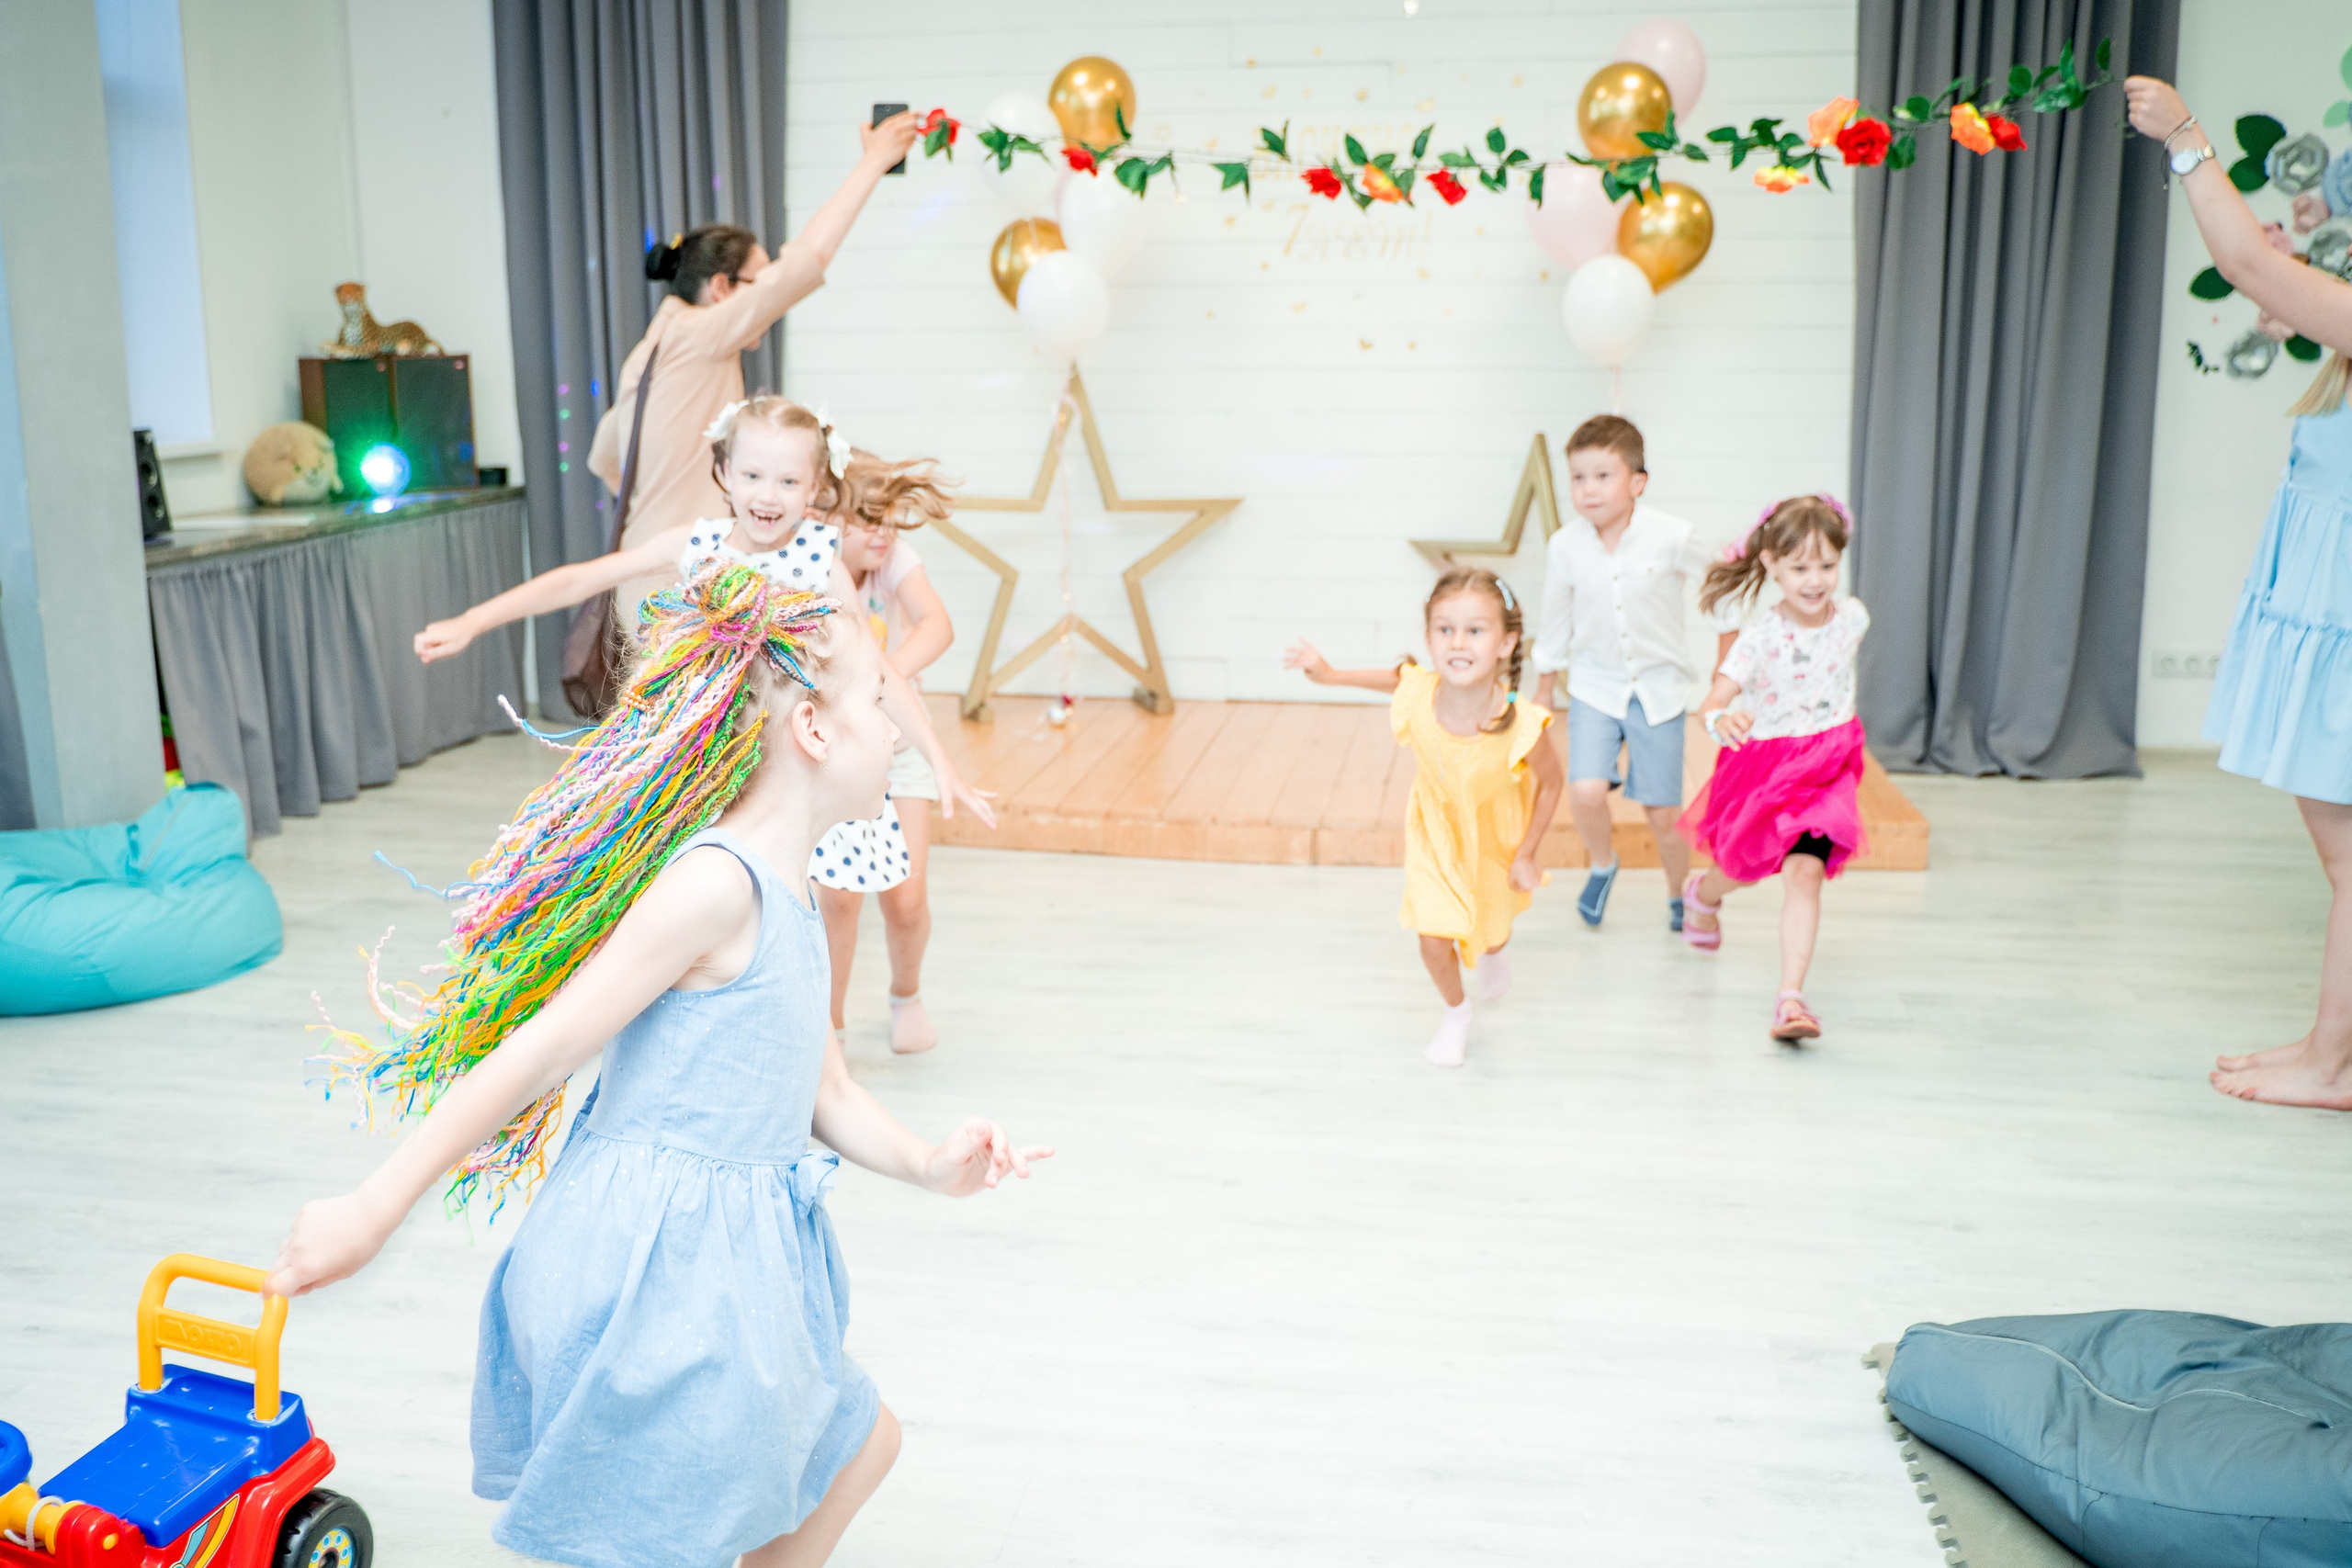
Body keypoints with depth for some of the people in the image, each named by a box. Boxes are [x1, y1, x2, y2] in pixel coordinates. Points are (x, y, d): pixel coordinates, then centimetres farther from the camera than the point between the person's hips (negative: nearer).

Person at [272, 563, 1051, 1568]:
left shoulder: (786, 898, 10)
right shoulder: (717, 883, -21)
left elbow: (823, 1088, 15)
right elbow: (539, 1051, -21)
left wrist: (924, 1165, -2)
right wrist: (372, 1213, -18)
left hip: (719, 1261, 9)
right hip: (656, 1264, -9)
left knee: (855, 1448, 23)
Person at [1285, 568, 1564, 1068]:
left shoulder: (1519, 727, -40)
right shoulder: (1417, 695, -34)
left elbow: (1551, 782, -18)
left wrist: (1526, 856, -11)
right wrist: (1330, 674, -8)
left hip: (1495, 835, 0)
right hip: (1435, 828, 1)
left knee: (1491, 929, 23)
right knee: (1434, 939, 0)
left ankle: (1494, 952, 63)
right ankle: (1456, 1013, 34)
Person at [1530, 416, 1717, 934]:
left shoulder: (1672, 538, -15)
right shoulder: (1564, 547, -9)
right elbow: (1555, 624, 6)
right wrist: (1543, 695, 15)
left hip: (1659, 688, -1)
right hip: (1594, 687, 1)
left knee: (1664, 813, 4)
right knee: (1585, 793, -18)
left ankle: (1680, 896, 33)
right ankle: (1602, 864, 16)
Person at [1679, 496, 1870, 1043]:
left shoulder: (1853, 616, -9)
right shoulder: (1760, 637, -21)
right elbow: (1713, 700, -33)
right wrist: (1721, 720, -56)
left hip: (1826, 767, 1)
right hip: (1764, 766, -1)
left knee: (1805, 873, -15)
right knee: (1749, 866, 18)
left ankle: (1791, 997, -14)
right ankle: (1703, 892, 55)